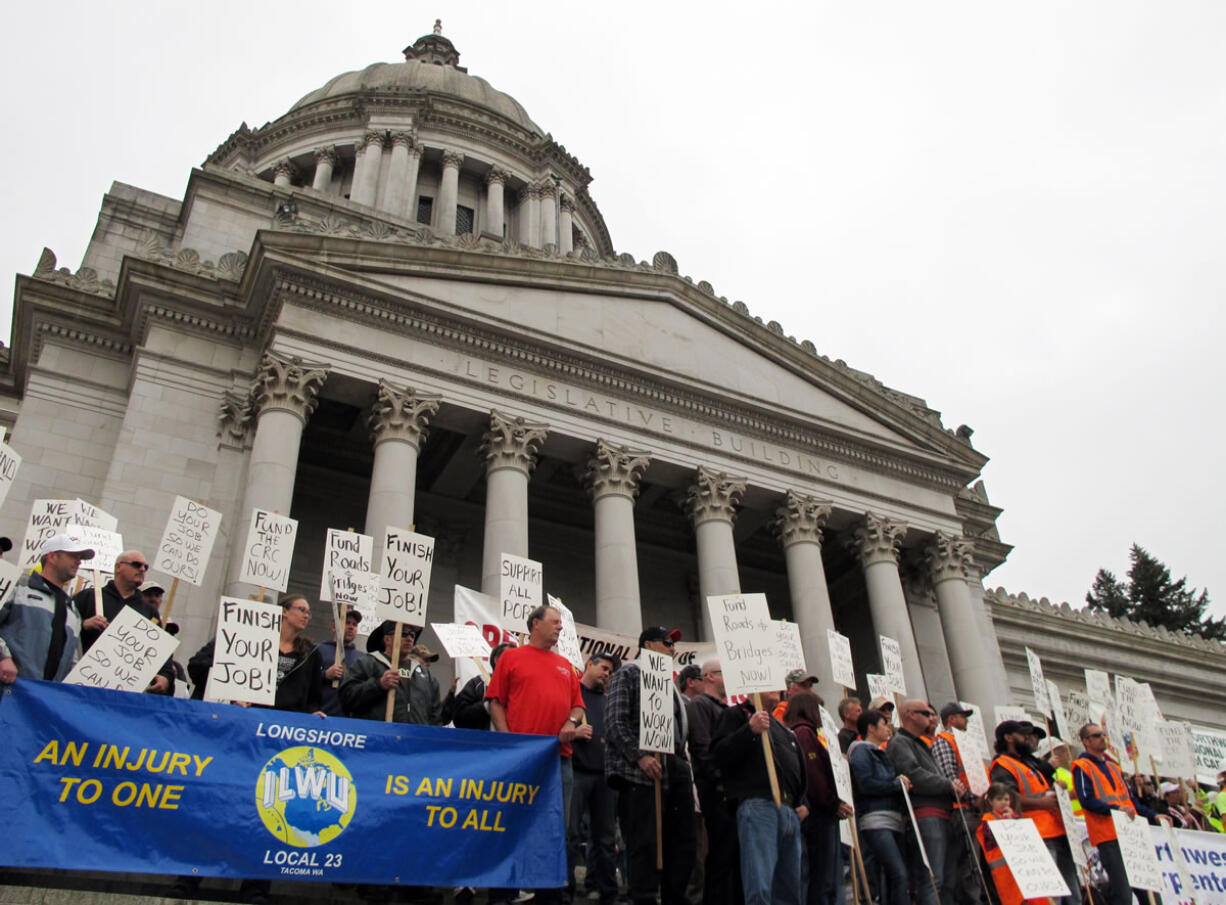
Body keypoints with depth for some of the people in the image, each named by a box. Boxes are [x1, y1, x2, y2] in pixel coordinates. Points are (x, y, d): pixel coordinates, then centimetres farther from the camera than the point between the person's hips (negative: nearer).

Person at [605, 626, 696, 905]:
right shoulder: (629, 673, 1)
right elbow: (615, 722, -10)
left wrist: (684, 762, 10)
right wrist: (640, 756, -18)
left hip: (676, 771, 8)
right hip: (643, 772, -8)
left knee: (684, 843, 8)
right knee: (645, 845, -7)